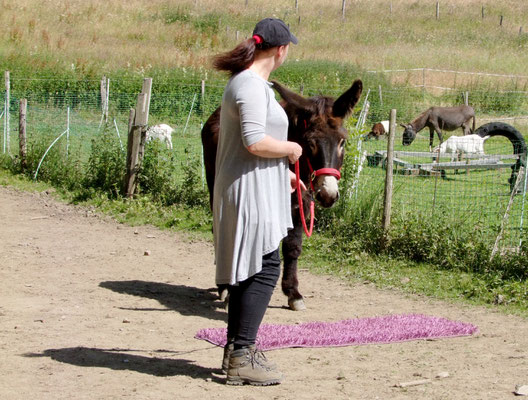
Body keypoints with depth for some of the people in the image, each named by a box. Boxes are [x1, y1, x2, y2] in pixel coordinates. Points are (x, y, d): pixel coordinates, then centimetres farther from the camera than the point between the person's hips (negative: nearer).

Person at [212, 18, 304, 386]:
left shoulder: (250, 83, 16)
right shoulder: (251, 86, -18)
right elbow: (255, 142, -26)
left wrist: (284, 174, 25)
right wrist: (291, 148, -10)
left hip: (257, 191, 11)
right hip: (250, 193, -11)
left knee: (248, 270, 16)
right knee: (264, 268, -9)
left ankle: (237, 349, 24)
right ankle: (242, 357, -7)